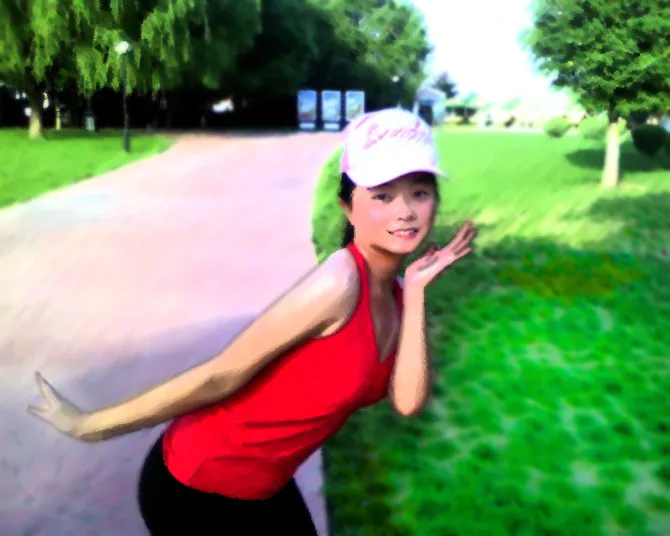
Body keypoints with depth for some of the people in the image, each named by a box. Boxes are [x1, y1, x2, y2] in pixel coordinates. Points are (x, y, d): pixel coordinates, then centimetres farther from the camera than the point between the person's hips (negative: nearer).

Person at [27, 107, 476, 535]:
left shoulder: (394, 294, -2)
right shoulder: (339, 283, -27)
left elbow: (408, 403, -14)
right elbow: (221, 375, -22)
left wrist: (415, 294, -18)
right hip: (199, 488, -7)